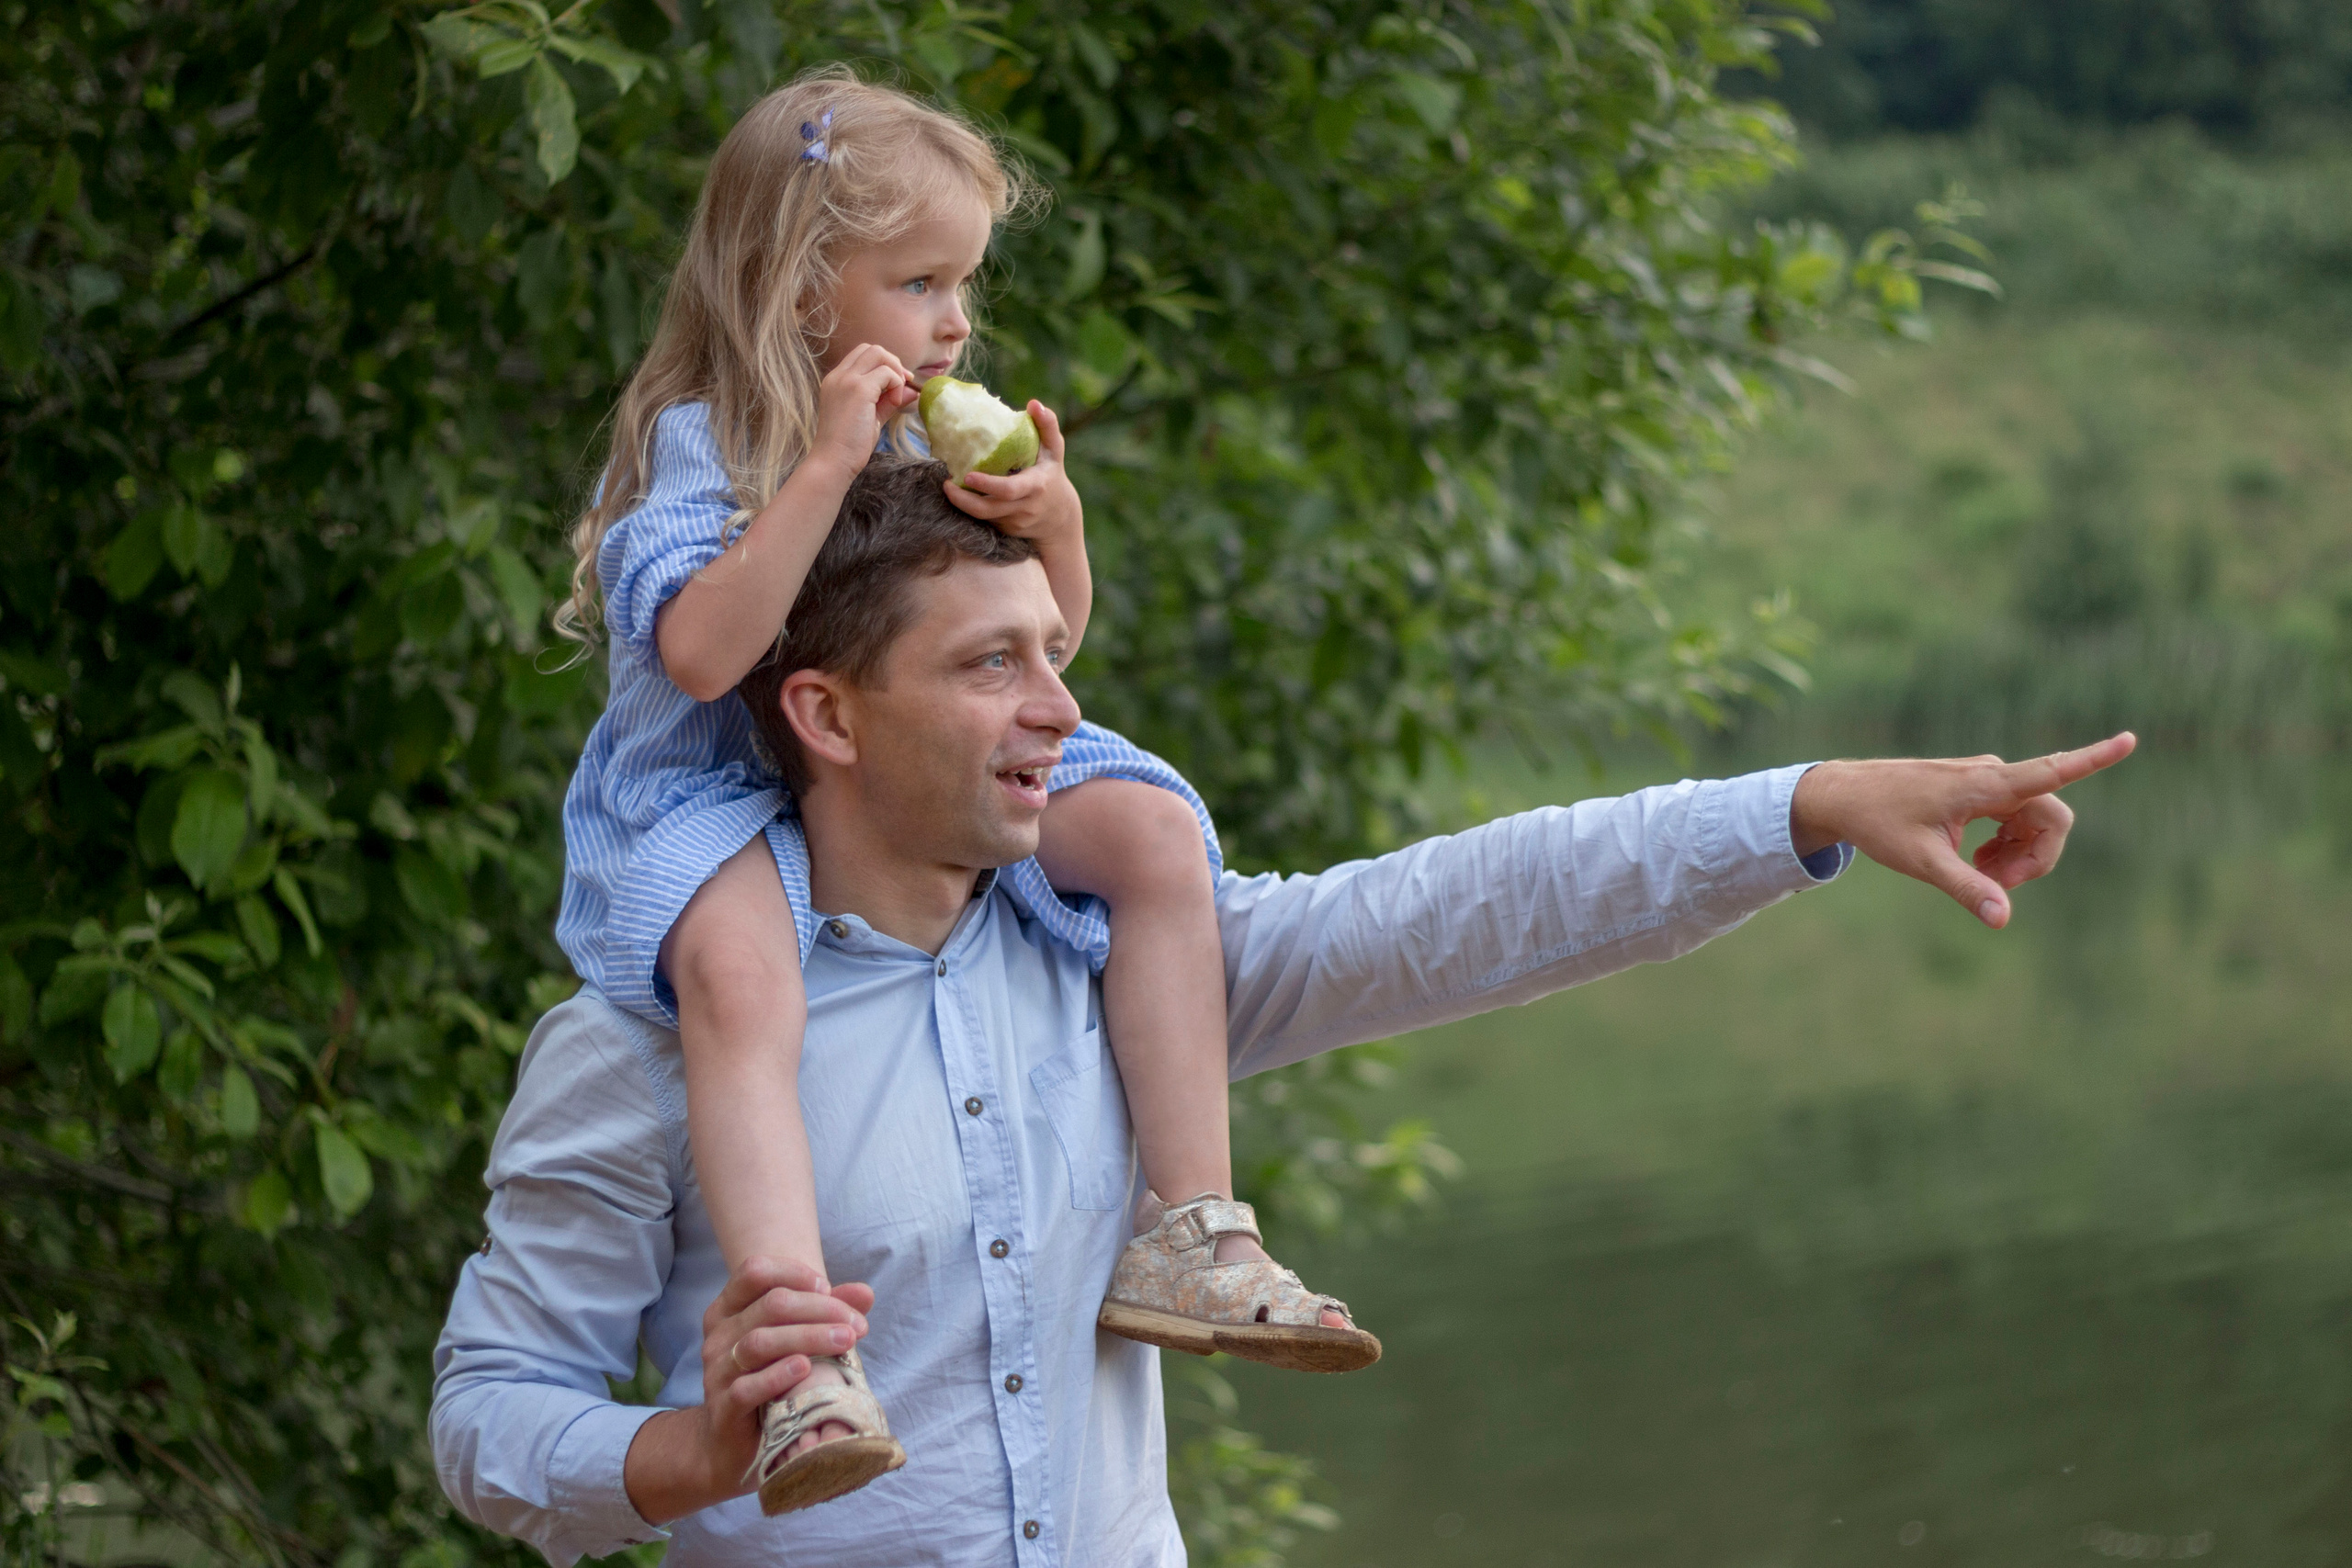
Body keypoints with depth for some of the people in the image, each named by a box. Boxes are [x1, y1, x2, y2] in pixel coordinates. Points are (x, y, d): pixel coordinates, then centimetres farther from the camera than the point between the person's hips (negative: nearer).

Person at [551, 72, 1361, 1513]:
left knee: (1152, 827, -14)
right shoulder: (694, 443, -12)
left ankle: (1190, 1236, -13)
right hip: (718, 793, -6)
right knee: (740, 969, -39)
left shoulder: (935, 435, 7)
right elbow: (702, 653, -28)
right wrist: (825, 467, -30)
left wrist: (1057, 526, -9)